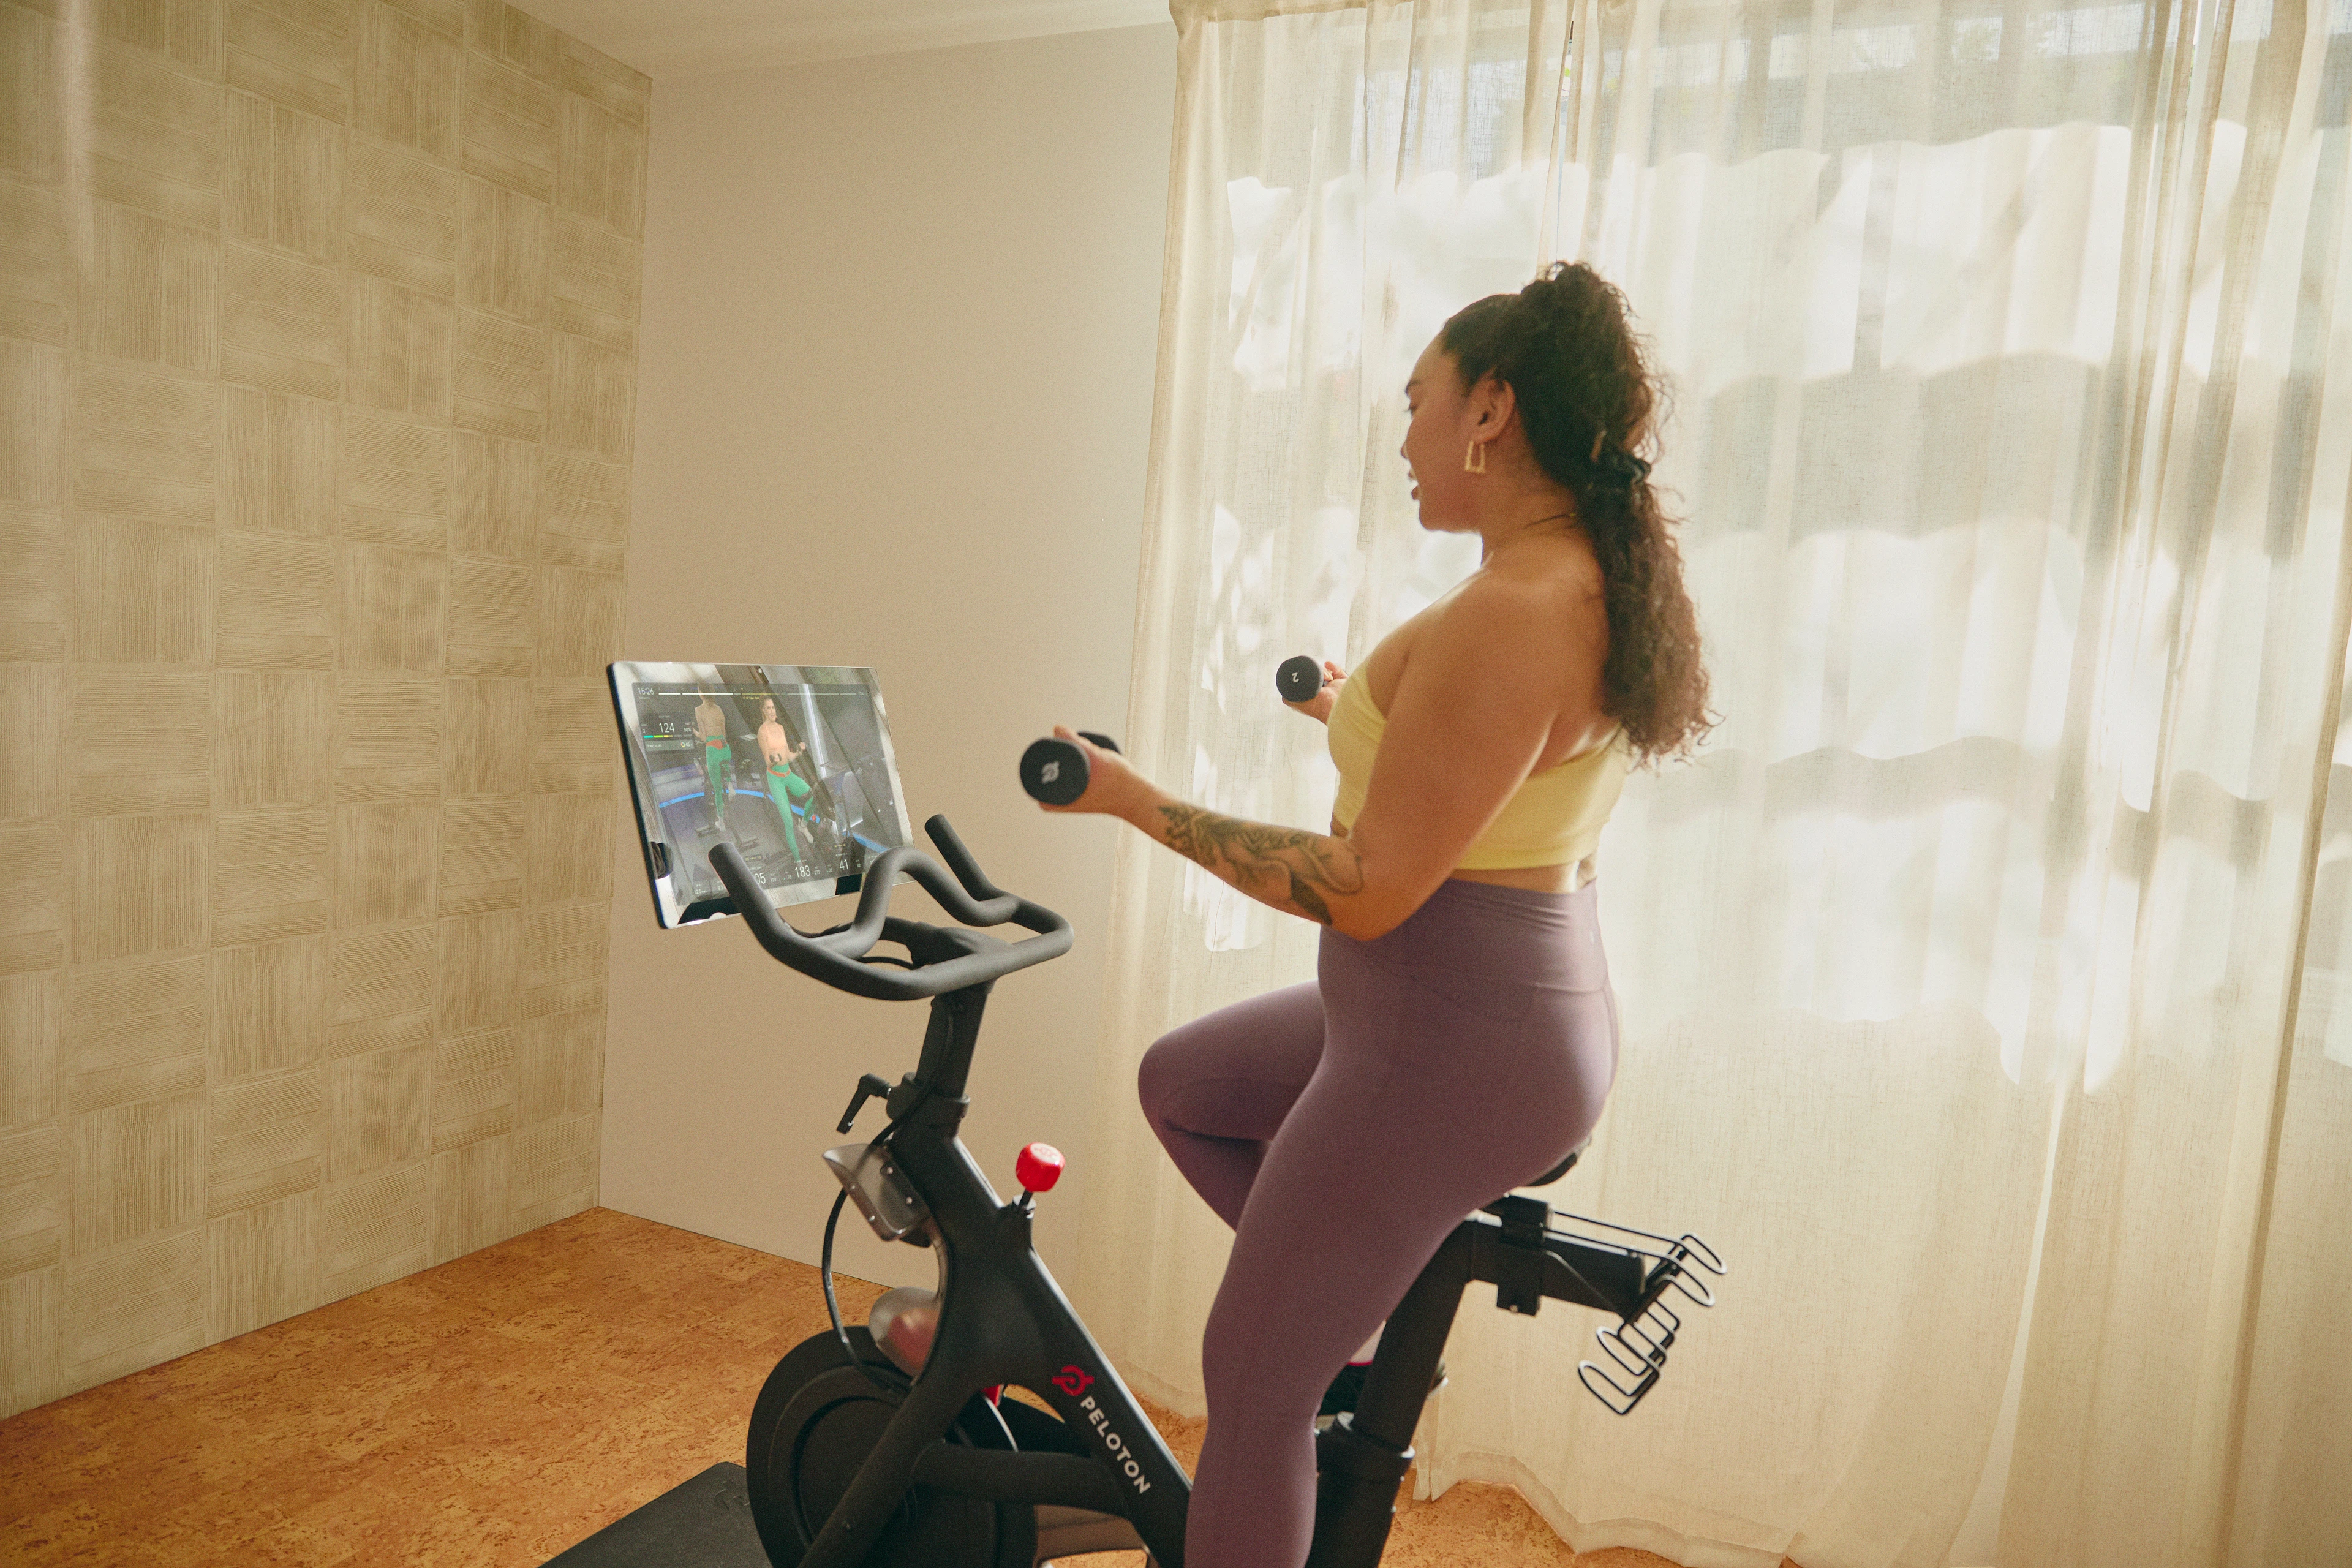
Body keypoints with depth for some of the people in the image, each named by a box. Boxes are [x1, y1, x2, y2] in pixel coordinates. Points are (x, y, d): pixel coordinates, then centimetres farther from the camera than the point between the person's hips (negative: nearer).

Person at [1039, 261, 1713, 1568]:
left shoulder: (1506, 612, -25)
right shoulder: (1607, 587, 5)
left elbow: (1370, 891, -24)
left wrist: (1138, 802, -16)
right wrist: (1366, 720, 27)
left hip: (1450, 1043, -10)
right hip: (1537, 1008, 10)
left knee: (1254, 1378, 5)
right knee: (1179, 1080, 25)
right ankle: (1364, 1316, 28)